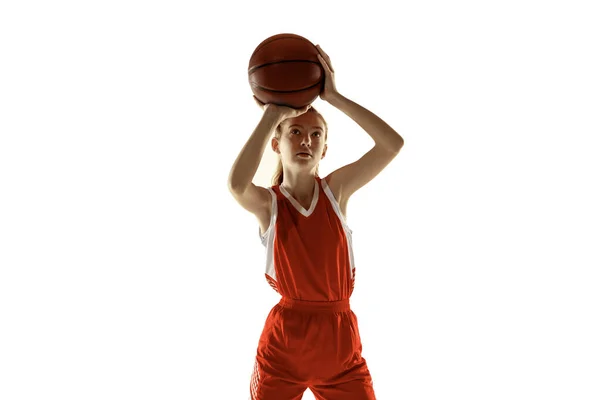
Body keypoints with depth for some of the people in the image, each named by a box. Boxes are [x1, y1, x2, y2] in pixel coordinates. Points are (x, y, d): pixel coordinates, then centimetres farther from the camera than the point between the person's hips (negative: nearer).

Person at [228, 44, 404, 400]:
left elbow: (394, 144, -14)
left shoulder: (336, 190, -1)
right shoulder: (267, 204, -6)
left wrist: (334, 97, -17)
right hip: (283, 342, -1)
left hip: (341, 340, 1)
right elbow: (237, 185, -31)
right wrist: (272, 114, -25)